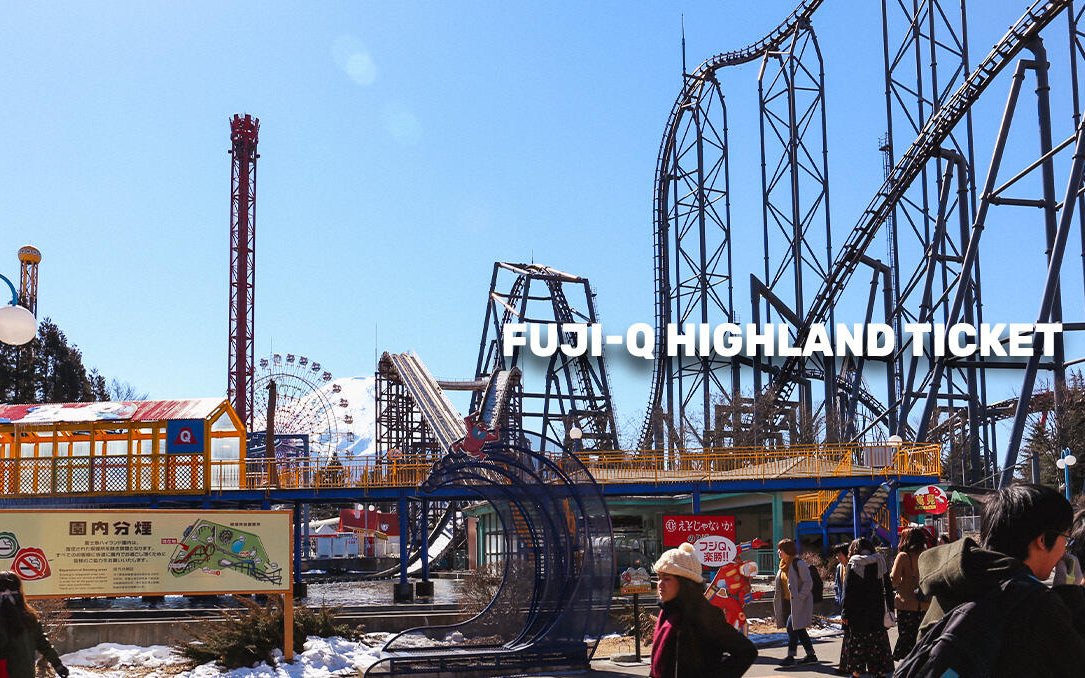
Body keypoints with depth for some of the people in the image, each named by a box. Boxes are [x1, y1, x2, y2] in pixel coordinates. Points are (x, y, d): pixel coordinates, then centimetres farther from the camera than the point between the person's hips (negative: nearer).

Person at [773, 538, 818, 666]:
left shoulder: (799, 563, -13)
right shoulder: (784, 565, 14)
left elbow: (808, 583, -17)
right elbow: (781, 585, 21)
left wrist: (798, 598, -20)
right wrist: (777, 600, 13)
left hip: (799, 602, -9)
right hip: (788, 603, 9)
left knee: (792, 627, -12)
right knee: (799, 629, 12)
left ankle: (790, 656, -8)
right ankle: (811, 655, 20)